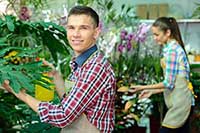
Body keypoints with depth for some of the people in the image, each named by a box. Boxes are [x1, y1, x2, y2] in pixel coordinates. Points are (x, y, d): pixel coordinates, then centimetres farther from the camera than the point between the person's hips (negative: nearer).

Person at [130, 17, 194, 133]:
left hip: (179, 104, -9)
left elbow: (169, 83, -15)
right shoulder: (175, 47, 15)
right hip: (181, 102, 9)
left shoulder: (172, 49, -13)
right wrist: (152, 91, 16)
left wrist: (144, 87, -8)